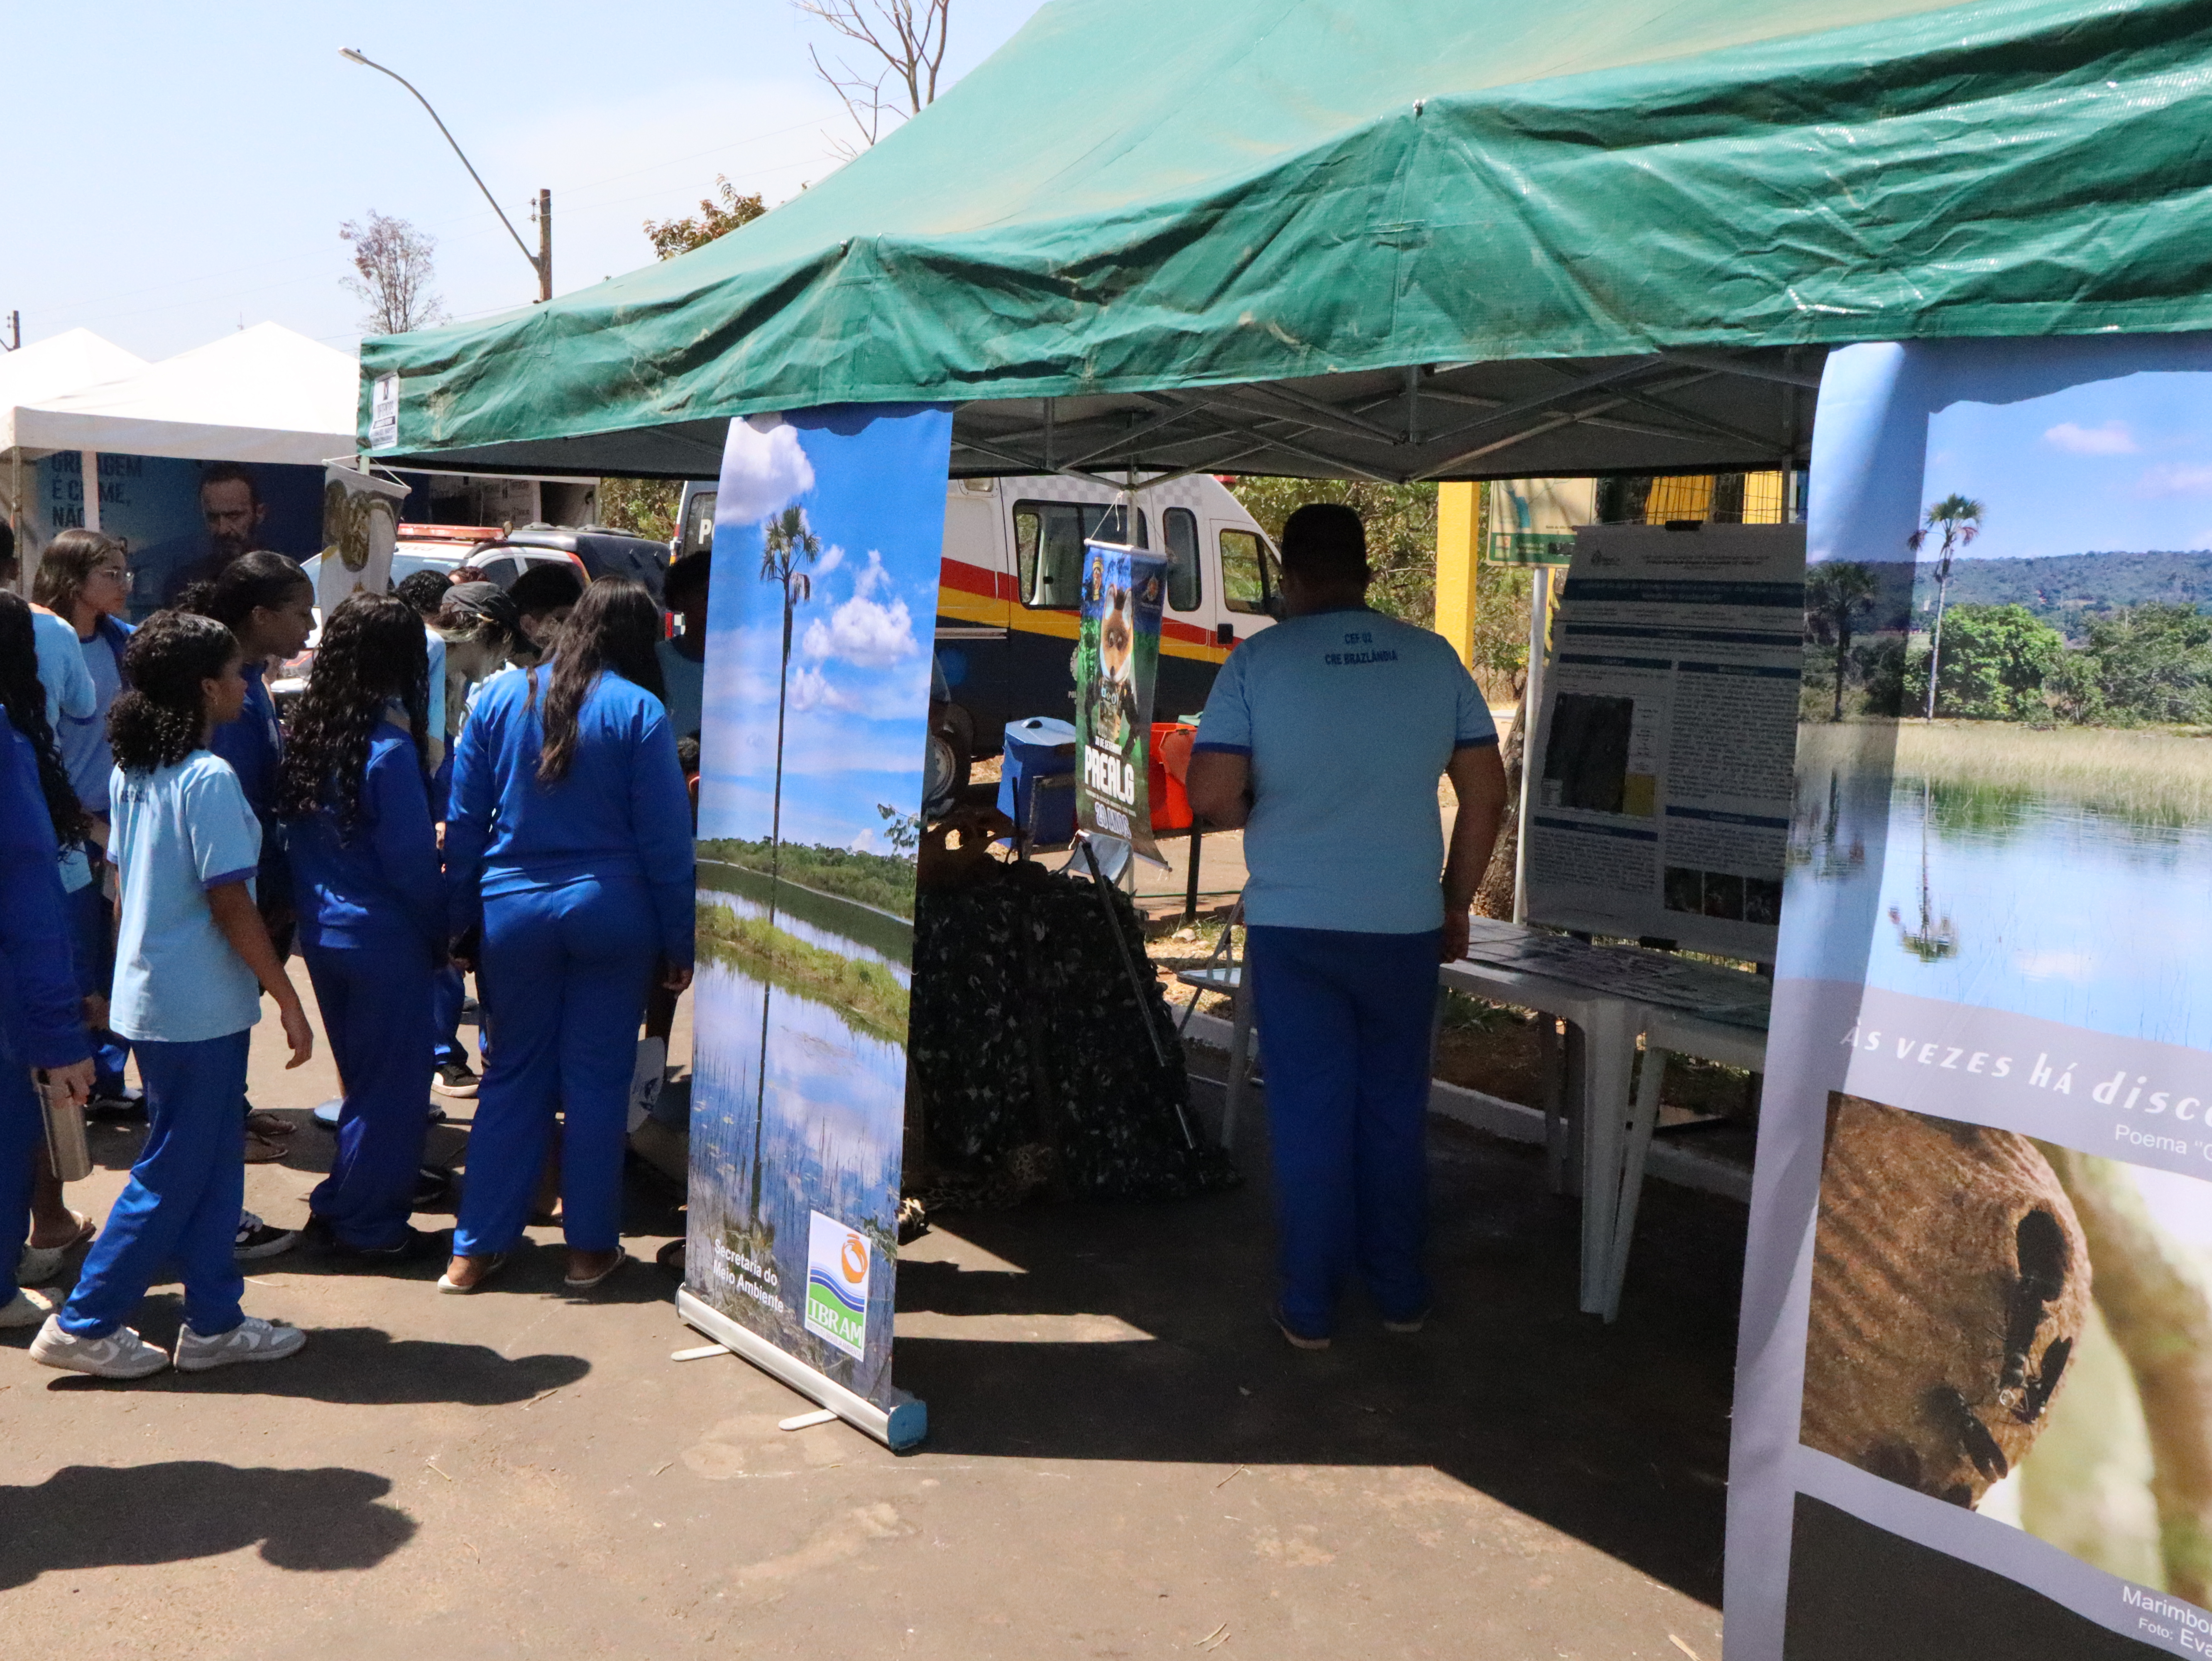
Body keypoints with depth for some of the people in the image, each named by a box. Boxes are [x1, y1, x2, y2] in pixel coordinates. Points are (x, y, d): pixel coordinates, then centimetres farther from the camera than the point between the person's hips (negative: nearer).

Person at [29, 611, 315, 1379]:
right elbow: (230, 903, -20)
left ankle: (214, 1322, 22)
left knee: (212, 1164, 15)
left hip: (149, 996, 9)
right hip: (201, 1005, -9)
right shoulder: (209, 778, -19)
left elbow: (126, 883, 14)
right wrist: (288, 998, -15)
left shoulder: (131, 771, 8)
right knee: (175, 1172, 3)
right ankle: (84, 1324, 12)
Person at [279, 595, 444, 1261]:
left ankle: (341, 1203, 31)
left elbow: (296, 835, 9)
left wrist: (310, 908, 17)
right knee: (391, 1083, 7)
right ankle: (369, 1225, 15)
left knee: (360, 1074, 22)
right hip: (383, 937, -7)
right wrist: (439, 936, -3)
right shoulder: (388, 748, -19)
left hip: (321, 931, 7)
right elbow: (412, 860, -16)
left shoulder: (309, 733, 2)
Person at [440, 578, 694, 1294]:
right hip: (610, 913, -3)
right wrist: (677, 945, 0)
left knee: (512, 1077, 12)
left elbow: (464, 824, 6)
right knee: (598, 1079, 6)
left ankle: (475, 1249, 16)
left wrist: (459, 923, 13)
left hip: (514, 912, 3)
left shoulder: (501, 697, 3)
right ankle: (590, 1248, 15)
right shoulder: (639, 711, -8)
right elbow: (664, 839, -7)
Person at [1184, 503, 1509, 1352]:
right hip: (1405, 926, 2)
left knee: (1310, 1111, 8)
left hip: (1293, 926, -2)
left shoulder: (1258, 661, -7)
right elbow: (1486, 795, 3)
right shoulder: (1433, 657, 1)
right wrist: (1457, 902, 13)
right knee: (1395, 1107, 15)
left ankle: (1310, 1306, 16)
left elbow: (1212, 794, -14)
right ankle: (1400, 1290, 27)